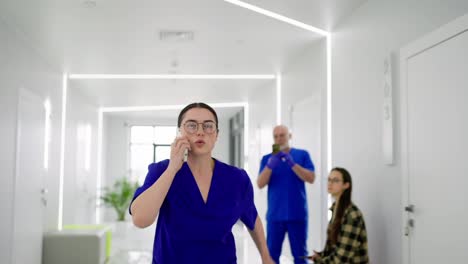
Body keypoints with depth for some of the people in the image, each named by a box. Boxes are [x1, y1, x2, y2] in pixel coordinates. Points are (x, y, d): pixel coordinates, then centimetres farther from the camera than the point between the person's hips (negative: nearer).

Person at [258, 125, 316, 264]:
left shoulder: (302, 155, 4)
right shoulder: (267, 159, 6)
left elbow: (311, 178, -7)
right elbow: (260, 184, -4)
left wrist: (292, 164, -19)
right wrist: (270, 166, -21)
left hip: (297, 214, -1)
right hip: (275, 214, 1)